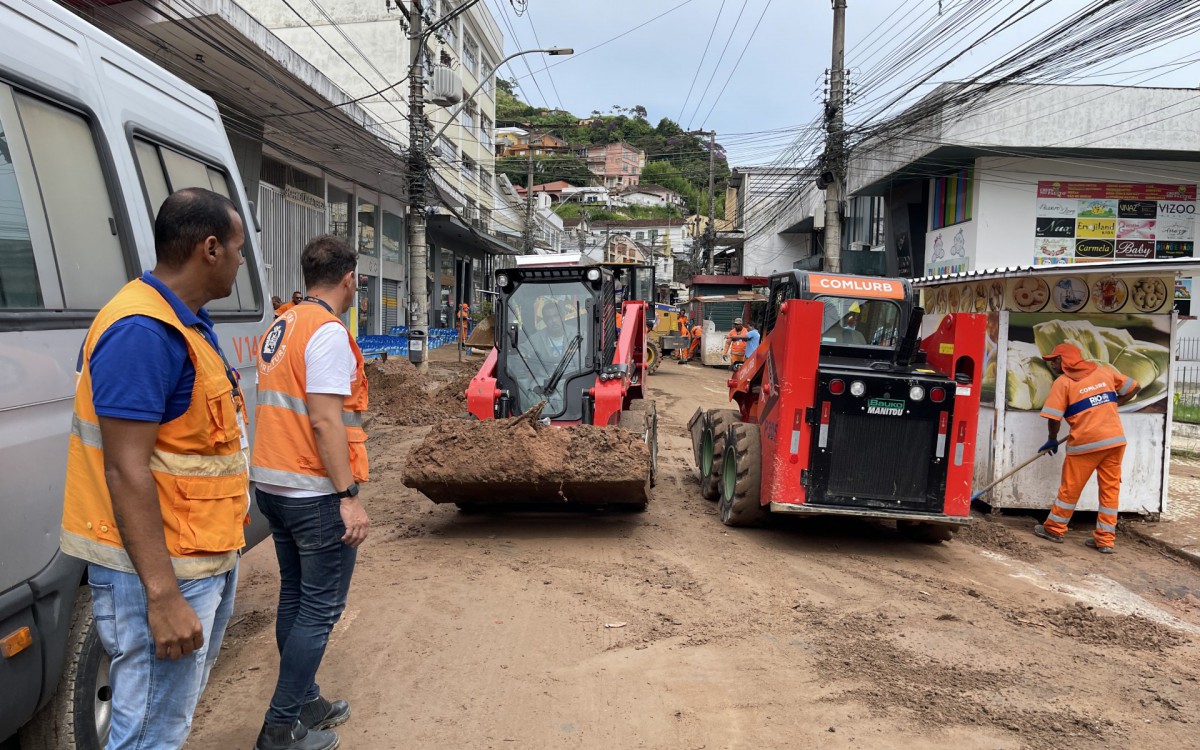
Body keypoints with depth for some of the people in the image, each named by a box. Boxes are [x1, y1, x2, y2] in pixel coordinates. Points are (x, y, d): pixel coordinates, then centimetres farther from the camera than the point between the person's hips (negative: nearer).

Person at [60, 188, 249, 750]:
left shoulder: (186, 323, 11)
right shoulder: (143, 332, -21)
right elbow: (126, 470, -24)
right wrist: (162, 596, -25)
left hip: (204, 559, 10)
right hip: (162, 573, -10)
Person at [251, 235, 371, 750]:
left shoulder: (281, 328, 12)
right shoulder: (328, 332, -15)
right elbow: (325, 421, -22)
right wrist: (349, 496, -20)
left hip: (272, 485, 9)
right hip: (316, 493, -9)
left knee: (295, 599, 18)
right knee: (321, 609, 1)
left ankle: (305, 703, 30)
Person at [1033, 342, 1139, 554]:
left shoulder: (1062, 382, -4)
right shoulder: (1103, 371, 11)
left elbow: (1054, 417, -10)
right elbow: (1133, 387, 18)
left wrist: (1052, 440, 6)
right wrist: (1110, 405, 21)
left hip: (1086, 443, -5)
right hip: (1116, 440, 5)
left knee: (1070, 488, 8)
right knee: (1110, 489, 9)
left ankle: (1054, 529, 21)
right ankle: (1105, 540, 13)